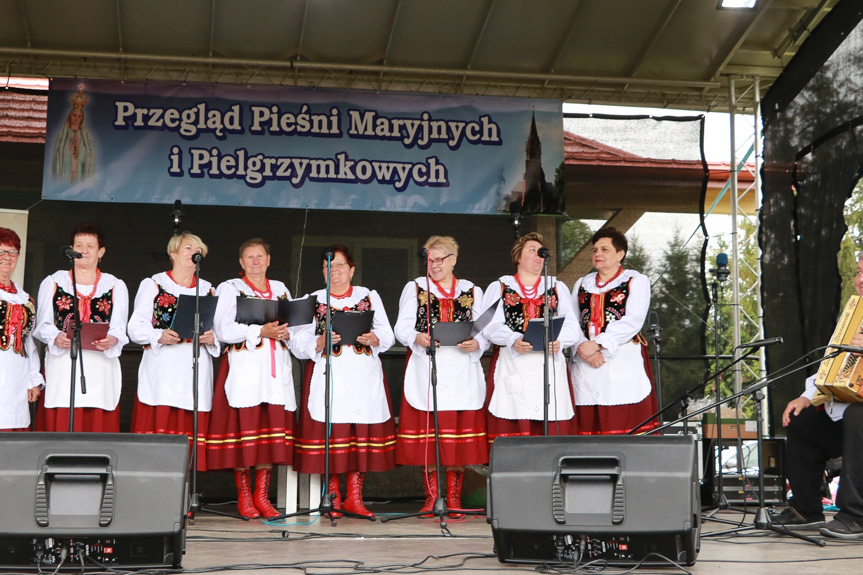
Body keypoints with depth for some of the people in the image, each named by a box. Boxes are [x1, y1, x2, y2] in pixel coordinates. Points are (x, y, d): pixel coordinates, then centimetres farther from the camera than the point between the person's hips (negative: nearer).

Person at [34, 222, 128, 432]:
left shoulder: (115, 286, 15)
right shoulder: (53, 282, 14)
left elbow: (120, 328, 6)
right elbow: (42, 325, 8)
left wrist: (112, 339, -17)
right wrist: (56, 338, -14)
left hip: (101, 366, 0)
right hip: (61, 368, 0)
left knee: (98, 426, -6)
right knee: (59, 426, -8)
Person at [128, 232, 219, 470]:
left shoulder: (208, 290, 19)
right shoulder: (153, 285, 11)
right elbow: (135, 328, 3)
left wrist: (212, 339, -5)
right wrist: (159, 336, -15)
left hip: (196, 369, 3)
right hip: (162, 368, -2)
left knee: (190, 428, -4)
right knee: (158, 427, -10)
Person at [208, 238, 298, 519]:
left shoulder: (281, 289, 20)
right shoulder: (229, 288, 6)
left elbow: (295, 325, 17)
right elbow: (223, 330, -8)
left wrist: (284, 332, -6)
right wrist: (260, 331, -16)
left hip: (276, 369, 4)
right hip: (244, 367, -4)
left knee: (273, 430, -1)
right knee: (244, 430, -6)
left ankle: (262, 495, 6)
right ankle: (243, 496, 3)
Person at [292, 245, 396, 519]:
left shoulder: (370, 296, 14)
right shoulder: (313, 300, 11)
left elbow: (387, 335, 7)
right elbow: (299, 344, 3)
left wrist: (374, 339, -14)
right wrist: (320, 343, -16)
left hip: (364, 378, 1)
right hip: (328, 377, -1)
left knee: (363, 433, -2)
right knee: (328, 435, -5)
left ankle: (354, 497, 8)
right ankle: (332, 497, 7)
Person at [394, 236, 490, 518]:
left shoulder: (472, 291, 16)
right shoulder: (415, 288, 14)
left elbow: (485, 331, 10)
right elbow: (402, 328, 4)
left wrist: (476, 343, -11)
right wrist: (418, 338, -17)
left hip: (461, 371, 1)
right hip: (426, 370, -1)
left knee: (460, 434, -2)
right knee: (427, 433, -3)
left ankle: (454, 497, 5)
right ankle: (431, 497, 5)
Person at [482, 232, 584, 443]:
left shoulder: (558, 288, 22)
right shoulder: (499, 287, 16)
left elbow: (571, 324, 10)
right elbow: (491, 324, 1)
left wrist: (559, 342, -12)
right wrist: (513, 340, -18)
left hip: (550, 365, 2)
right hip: (512, 364, -2)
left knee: (552, 425, -7)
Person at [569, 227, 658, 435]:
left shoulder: (636, 281, 8)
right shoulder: (582, 284, 22)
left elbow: (633, 321, -6)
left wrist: (597, 343, -15)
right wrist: (582, 347, -10)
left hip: (624, 363, -4)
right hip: (585, 364, 4)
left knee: (625, 428, -11)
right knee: (587, 427, -3)